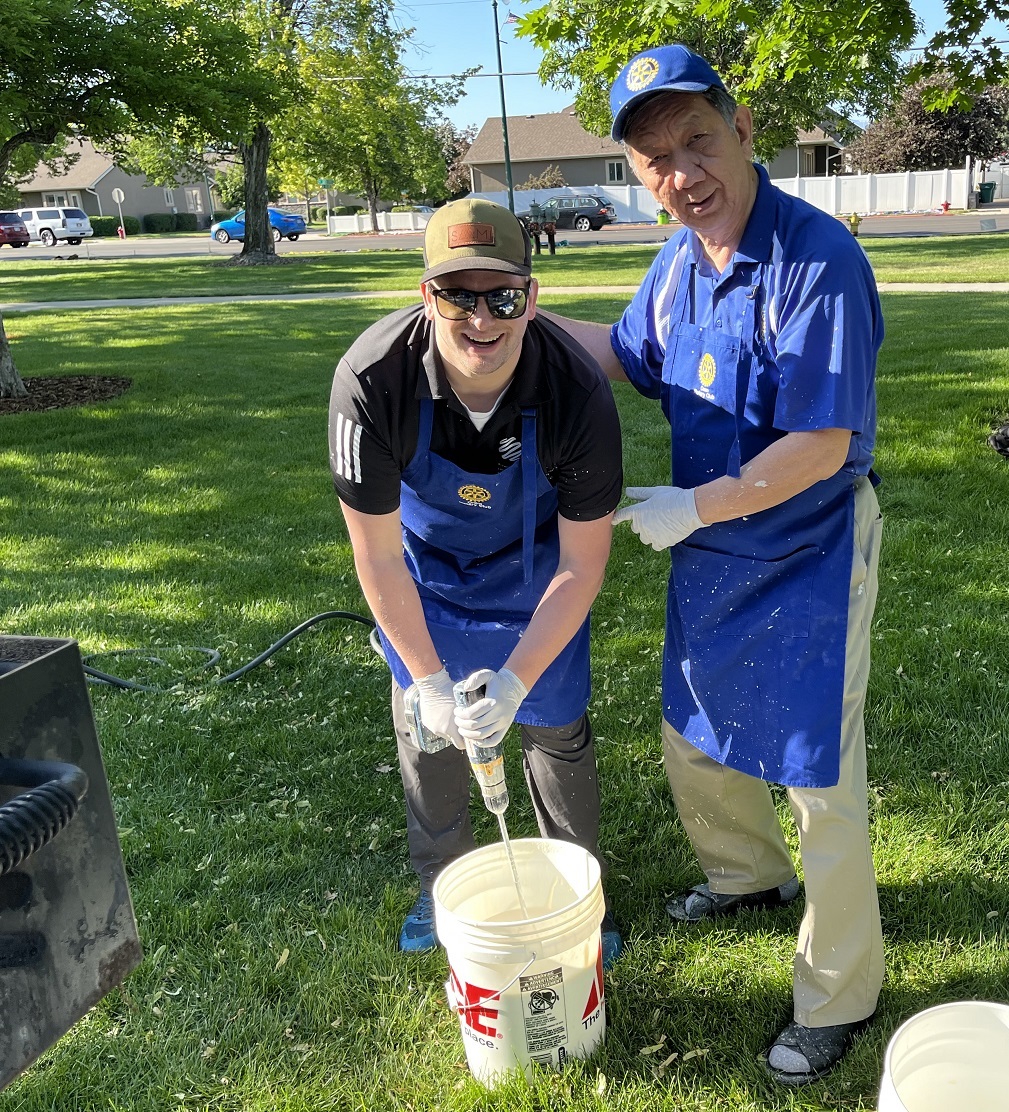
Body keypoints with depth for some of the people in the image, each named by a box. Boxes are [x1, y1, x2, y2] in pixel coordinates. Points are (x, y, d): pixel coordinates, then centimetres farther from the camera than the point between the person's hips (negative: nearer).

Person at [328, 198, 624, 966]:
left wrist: (514, 680, -26)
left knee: (557, 724, 6)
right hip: (424, 560, 1)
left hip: (531, 561, 0)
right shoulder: (371, 380, -34)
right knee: (425, 724, 11)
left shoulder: (578, 392, -33)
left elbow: (580, 565, -21)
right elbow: (378, 557, -23)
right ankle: (442, 885, 36)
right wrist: (431, 680, -18)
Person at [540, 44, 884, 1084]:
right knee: (693, 739, 23)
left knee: (820, 782, 5)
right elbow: (629, 354, 19)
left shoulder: (816, 257, -24)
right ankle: (747, 873, 53)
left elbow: (821, 447, -27)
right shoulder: (679, 259, 0)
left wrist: (691, 508, -19)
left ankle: (837, 996, 27)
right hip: (710, 556, 8)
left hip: (808, 560, -8)